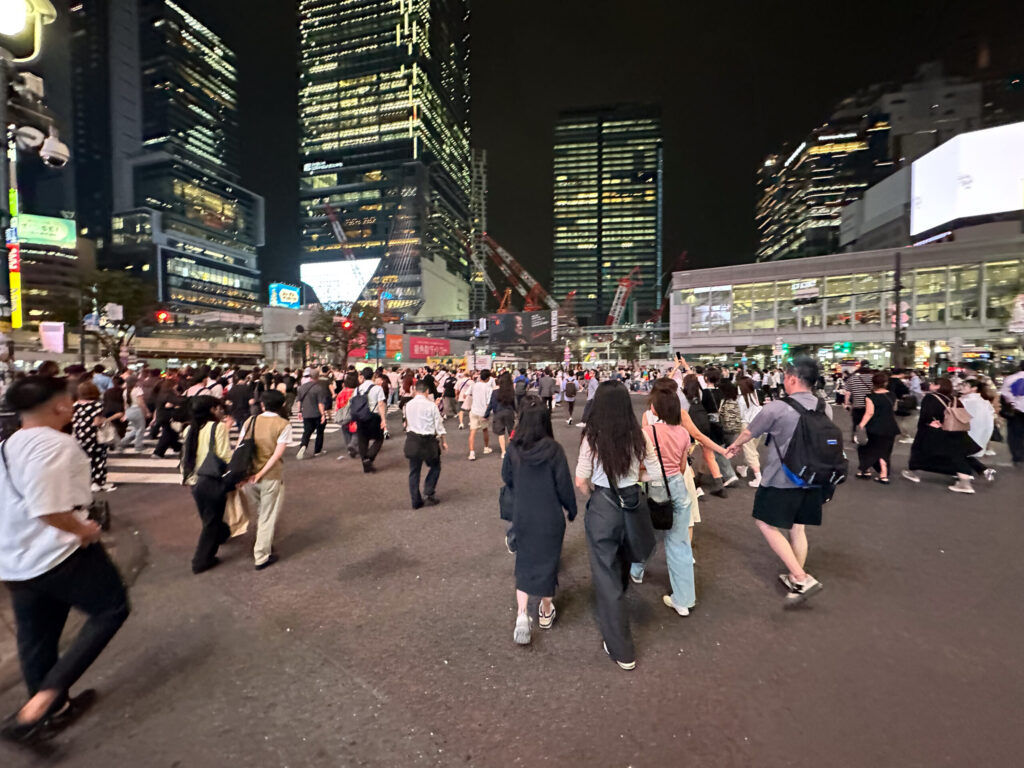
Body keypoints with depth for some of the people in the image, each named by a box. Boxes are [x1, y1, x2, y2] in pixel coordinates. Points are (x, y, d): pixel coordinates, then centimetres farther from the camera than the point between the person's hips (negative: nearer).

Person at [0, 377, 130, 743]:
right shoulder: (55, 444, -20)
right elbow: (46, 508, -29)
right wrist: (83, 529, -12)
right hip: (60, 555, -9)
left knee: (35, 640, 21)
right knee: (112, 609, 10)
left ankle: (56, 707, 40)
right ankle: (44, 698, 3)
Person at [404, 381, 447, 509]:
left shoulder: (408, 405, 1)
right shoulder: (431, 405, -12)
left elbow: (407, 422, 11)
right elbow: (439, 424, -7)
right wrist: (444, 441, 3)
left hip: (412, 440, 4)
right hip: (428, 441, -4)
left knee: (414, 471, 12)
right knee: (435, 466, 18)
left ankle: (416, 501, 16)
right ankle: (429, 492, 8)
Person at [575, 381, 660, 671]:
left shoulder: (593, 438, -16)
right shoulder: (639, 435, -8)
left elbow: (580, 481, -11)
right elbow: (656, 472, -2)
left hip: (603, 508, -4)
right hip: (633, 504, 5)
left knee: (607, 575, 10)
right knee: (622, 564, 30)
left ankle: (622, 650, 19)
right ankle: (615, 614, 58)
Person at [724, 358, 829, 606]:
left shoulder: (776, 407, -15)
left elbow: (748, 432, 0)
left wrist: (734, 446, 21)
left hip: (781, 479, -6)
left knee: (767, 524, 5)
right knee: (797, 528, 17)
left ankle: (802, 579, 2)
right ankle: (795, 577, 30)